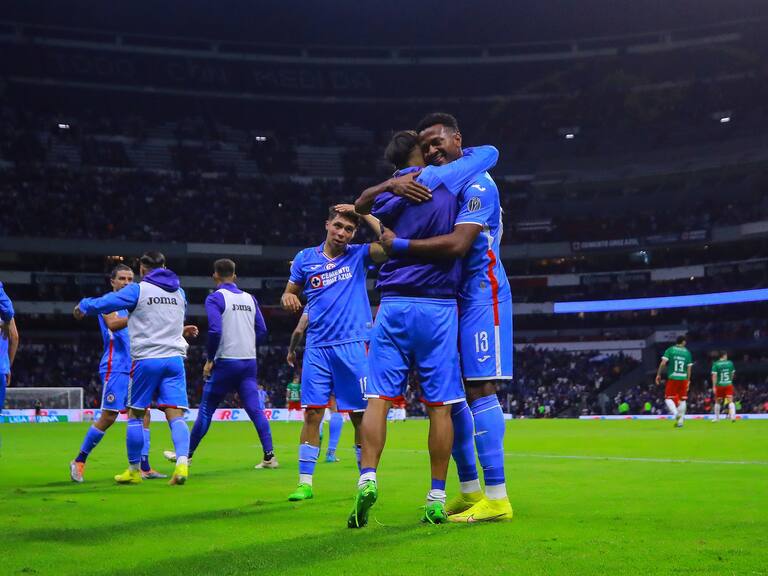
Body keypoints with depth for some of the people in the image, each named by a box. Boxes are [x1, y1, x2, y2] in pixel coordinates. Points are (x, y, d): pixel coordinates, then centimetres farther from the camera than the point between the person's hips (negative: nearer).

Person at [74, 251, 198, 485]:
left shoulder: (138, 290, -3)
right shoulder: (179, 292, 14)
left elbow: (104, 303, 0)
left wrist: (83, 306, 18)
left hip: (146, 360, -3)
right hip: (175, 358, 4)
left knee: (135, 415, 10)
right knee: (175, 415, -4)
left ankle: (134, 470, 17)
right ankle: (182, 463, -23)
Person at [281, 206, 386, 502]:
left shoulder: (359, 255, 3)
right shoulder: (305, 258, 9)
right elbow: (289, 293, 17)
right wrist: (288, 299, -6)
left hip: (353, 345, -2)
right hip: (317, 347, 2)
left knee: (360, 415, 2)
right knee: (312, 412, -1)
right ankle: (305, 482, 5)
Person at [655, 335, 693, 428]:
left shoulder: (670, 350, 1)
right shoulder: (687, 352, 7)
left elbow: (663, 362, -9)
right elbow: (689, 368, 6)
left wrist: (658, 374, -3)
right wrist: (688, 381, 13)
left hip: (672, 378, -2)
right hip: (683, 378, 2)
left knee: (668, 398, 5)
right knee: (682, 399, 12)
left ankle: (676, 414, -20)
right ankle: (680, 420, 14)